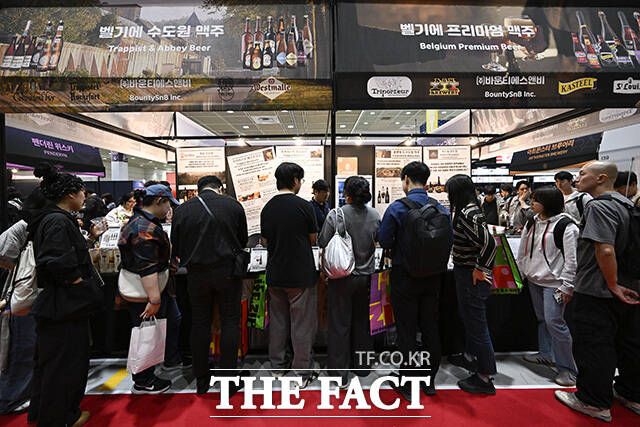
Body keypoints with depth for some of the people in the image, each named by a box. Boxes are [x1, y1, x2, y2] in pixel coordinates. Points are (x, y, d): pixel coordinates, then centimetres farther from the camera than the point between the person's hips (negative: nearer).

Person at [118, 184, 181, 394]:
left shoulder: (142, 221, 11)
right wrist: (154, 300, -29)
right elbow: (147, 268, -30)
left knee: (172, 320, 22)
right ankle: (143, 383, 21)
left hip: (157, 288, 11)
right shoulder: (146, 229, -26)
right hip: (144, 292, -11)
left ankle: (172, 358, 41)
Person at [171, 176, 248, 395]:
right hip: (227, 272, -2)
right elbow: (243, 240, 4)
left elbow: (176, 247, 6)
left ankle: (201, 380, 26)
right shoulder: (233, 205, -4)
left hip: (196, 275, 2)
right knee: (230, 322, 10)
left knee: (200, 323, 14)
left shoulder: (182, 209, 0)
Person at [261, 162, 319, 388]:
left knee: (277, 320, 17)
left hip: (275, 274, 5)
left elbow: (266, 240, 10)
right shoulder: (303, 205, -13)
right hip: (301, 274, -5)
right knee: (302, 324, 7)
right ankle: (302, 372, 18)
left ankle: (277, 366, 31)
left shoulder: (267, 208, 1)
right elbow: (313, 239, -3)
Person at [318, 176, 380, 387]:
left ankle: (340, 373, 19)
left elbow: (322, 242, -10)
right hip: (365, 275, 4)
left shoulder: (336, 215, -18)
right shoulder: (374, 215, -5)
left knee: (340, 324, 8)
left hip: (342, 277, -4)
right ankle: (362, 365, 37)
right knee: (361, 320, 20)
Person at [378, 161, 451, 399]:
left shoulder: (397, 208, -14)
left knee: (406, 331, 8)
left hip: (405, 277, -4)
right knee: (431, 328, 17)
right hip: (432, 276, 5)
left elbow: (384, 241, -12)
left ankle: (408, 385, 22)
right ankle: (429, 381, 33)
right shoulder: (441, 209, -1)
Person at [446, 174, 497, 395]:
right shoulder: (467, 210, 8)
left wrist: (480, 269, -21)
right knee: (468, 319, 25)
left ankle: (485, 379, 19)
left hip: (473, 278, -10)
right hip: (465, 274, 10)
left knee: (476, 325, 3)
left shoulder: (468, 214, -23)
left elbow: (489, 243, -30)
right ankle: (470, 357, 46)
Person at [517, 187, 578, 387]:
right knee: (541, 319, 17)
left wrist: (567, 286, -15)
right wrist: (519, 274, 15)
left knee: (554, 321, -7)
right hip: (534, 280, 7)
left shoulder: (566, 226, -13)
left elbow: (572, 259, -14)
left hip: (554, 283, -7)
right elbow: (523, 252, 15)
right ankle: (546, 355, 32)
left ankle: (568, 368, 8)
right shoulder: (532, 224, 9)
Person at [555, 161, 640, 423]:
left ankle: (594, 403, 17)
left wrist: (613, 286, -18)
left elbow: (606, 250, -29)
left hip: (597, 293, -10)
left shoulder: (599, 206, -19)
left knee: (593, 347, 3)